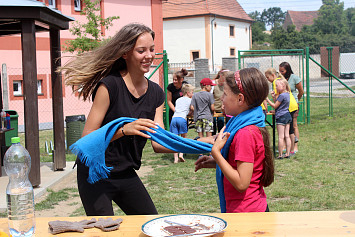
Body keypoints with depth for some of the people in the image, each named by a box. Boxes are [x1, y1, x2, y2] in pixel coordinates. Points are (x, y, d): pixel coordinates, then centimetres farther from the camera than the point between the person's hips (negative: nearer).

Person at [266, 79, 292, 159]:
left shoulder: (282, 95, -16)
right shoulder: (287, 94, 11)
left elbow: (275, 106, -11)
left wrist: (267, 99, -5)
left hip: (281, 117, -9)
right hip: (288, 115, 9)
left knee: (281, 137, -5)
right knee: (287, 136, 9)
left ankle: (280, 155, -2)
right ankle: (287, 154, 12)